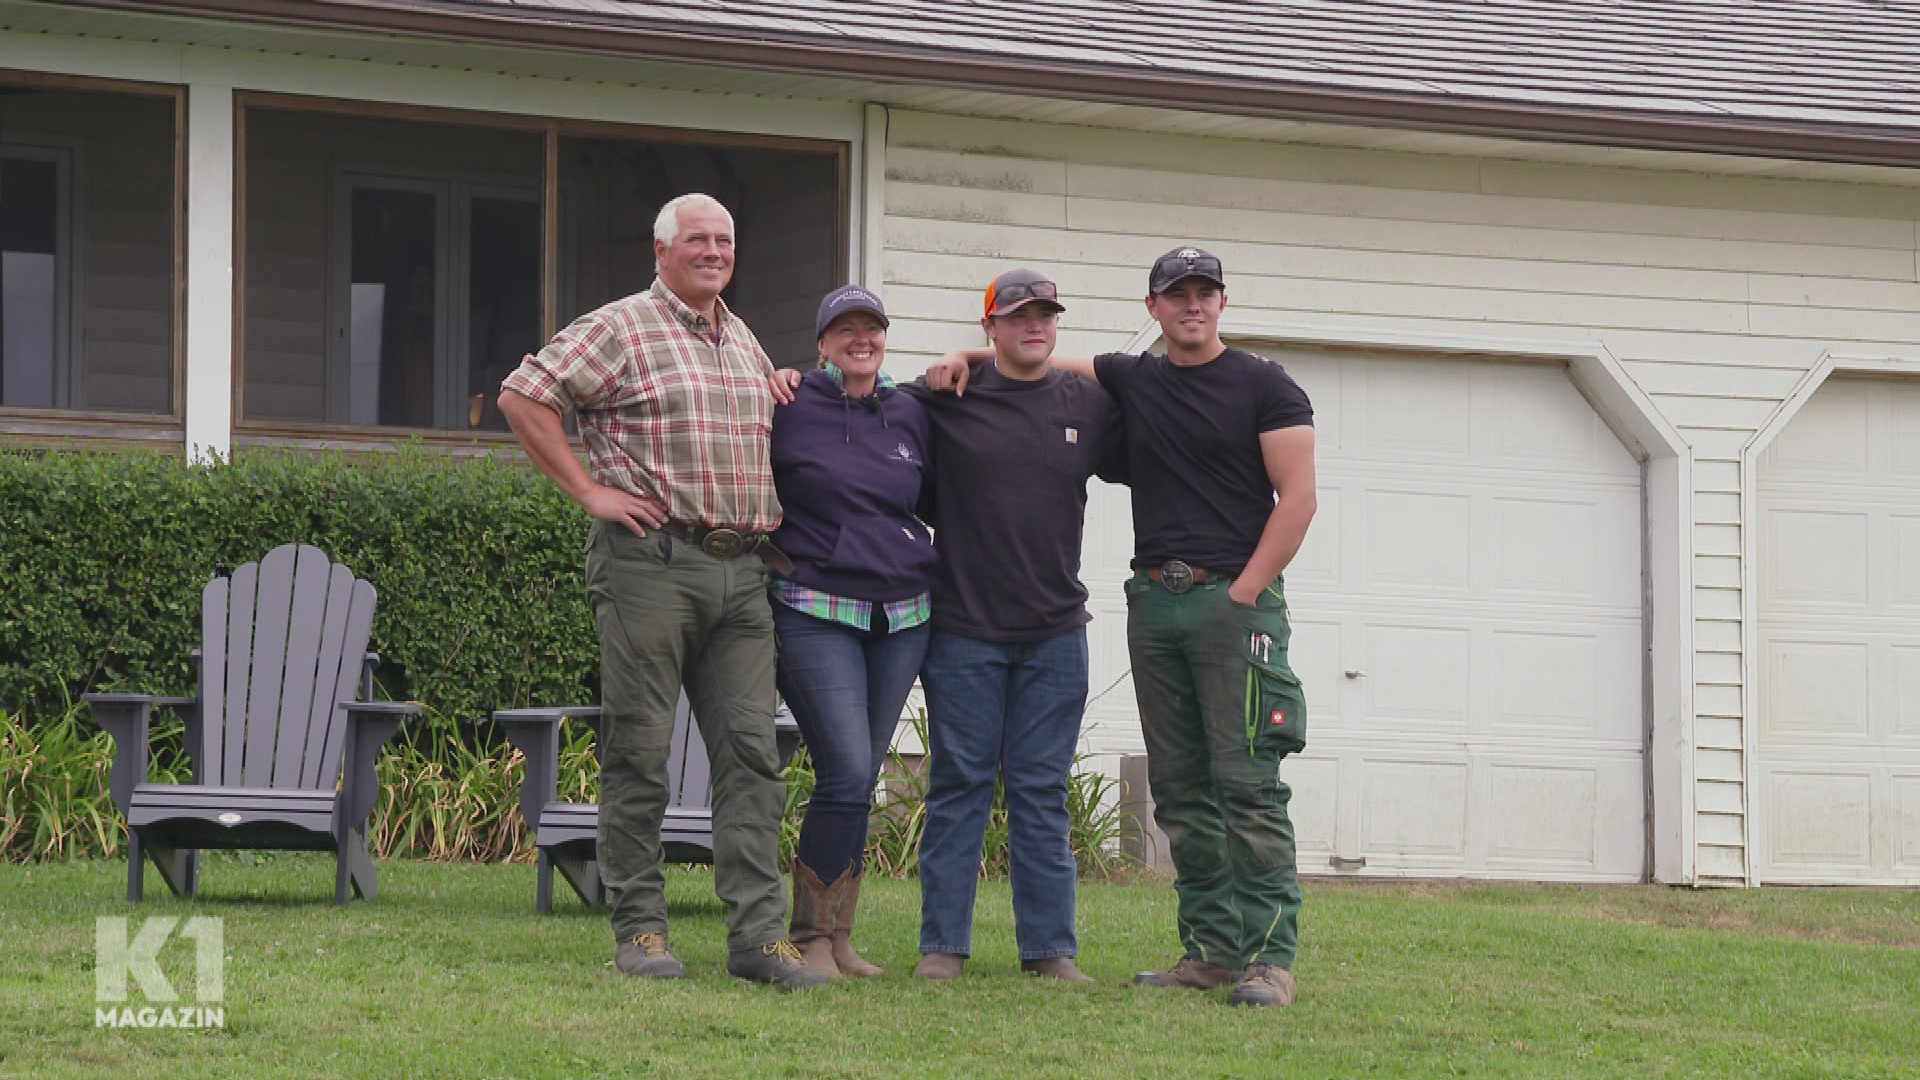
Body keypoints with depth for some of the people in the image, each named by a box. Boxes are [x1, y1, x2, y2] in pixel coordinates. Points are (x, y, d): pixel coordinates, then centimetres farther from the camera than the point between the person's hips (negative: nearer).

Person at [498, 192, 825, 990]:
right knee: (638, 750, -3)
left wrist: (772, 518, 19)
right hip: (652, 559, -6)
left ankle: (758, 932, -1)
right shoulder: (620, 329, -2)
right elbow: (522, 397, -7)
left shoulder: (747, 346, 20)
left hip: (742, 572, 6)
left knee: (750, 748, -1)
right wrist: (589, 490, -9)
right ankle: (639, 930, 3)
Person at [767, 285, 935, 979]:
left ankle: (838, 936, 13)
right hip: (816, 614, -5)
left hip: (903, 615, 5)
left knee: (862, 779, 6)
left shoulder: (911, 415, 12)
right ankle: (810, 937, -3)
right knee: (847, 773, -14)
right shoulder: (788, 410, -2)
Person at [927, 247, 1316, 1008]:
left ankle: (1268, 957, -13)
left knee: (1247, 783, -11)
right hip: (1153, 598, 6)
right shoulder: (1132, 380, 15)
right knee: (1180, 788, 5)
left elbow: (1297, 496, -5)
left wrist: (1243, 594, -11)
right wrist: (966, 358, 7)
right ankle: (1211, 950, 8)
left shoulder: (1265, 387, 1)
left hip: (1235, 598, -6)